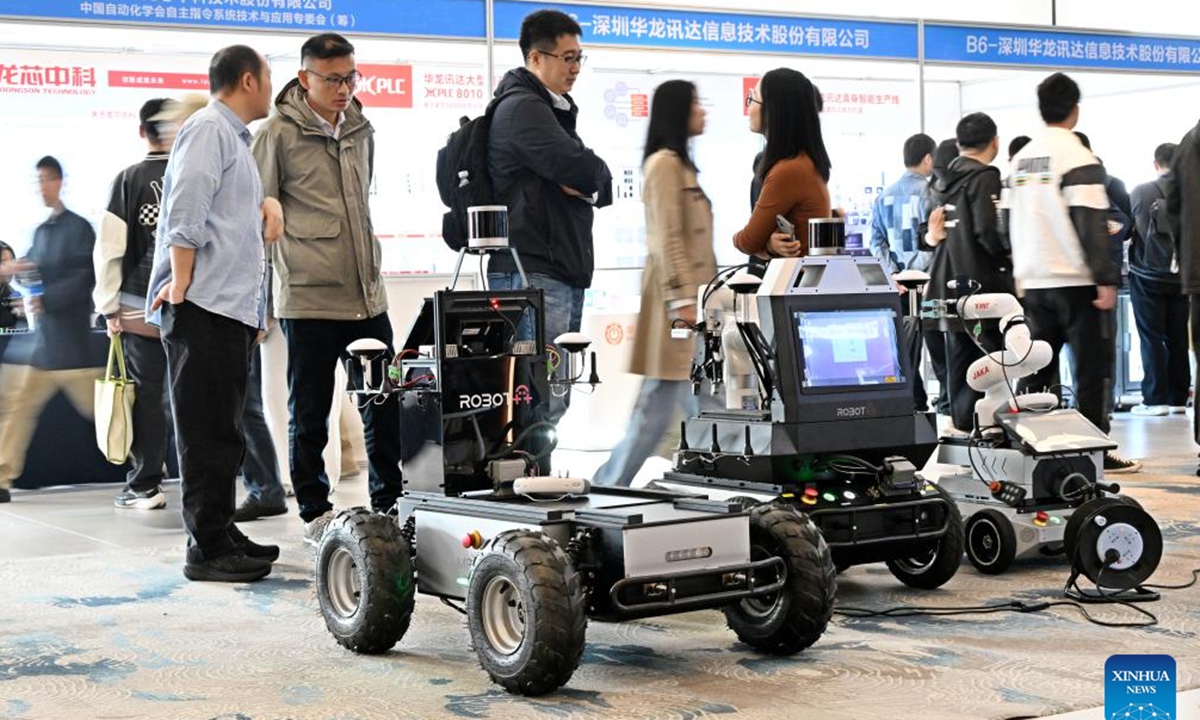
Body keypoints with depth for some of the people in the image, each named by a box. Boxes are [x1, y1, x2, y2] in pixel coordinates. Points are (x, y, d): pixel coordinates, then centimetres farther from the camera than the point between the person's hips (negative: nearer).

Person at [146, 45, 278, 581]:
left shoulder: (235, 137, 24)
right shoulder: (209, 129, -7)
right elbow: (185, 214, -16)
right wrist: (181, 285, -19)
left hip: (232, 308, 10)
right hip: (204, 306, -10)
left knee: (224, 432, 13)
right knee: (208, 432, -9)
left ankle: (221, 533, 19)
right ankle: (207, 549, -7)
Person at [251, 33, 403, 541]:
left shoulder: (360, 129, 13)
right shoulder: (279, 133, -5)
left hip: (367, 295, 5)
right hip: (308, 297, -5)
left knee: (385, 405, 8)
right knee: (310, 414, 5)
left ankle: (390, 504, 20)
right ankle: (315, 513, 16)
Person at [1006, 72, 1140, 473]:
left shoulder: (1021, 158, 12)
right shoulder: (1078, 158, -11)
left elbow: (1013, 222, 16)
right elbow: (1090, 224, -17)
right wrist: (1106, 280, -15)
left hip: (1034, 280, 7)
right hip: (1074, 279, -7)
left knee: (1036, 368, 11)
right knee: (1093, 366, -1)